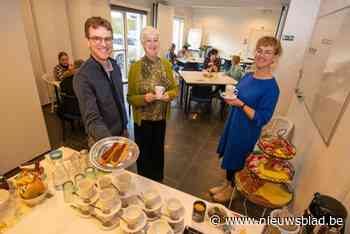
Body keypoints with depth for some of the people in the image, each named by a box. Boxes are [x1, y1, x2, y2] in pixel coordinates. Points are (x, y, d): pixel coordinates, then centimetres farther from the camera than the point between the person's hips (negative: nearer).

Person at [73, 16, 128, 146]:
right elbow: (92, 120, -30)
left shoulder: (115, 66, -3)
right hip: (102, 141, -6)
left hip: (121, 133, 6)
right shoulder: (82, 77, -24)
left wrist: (124, 126, 11)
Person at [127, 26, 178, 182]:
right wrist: (144, 98, -27)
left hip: (161, 117, 3)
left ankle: (158, 180, 48)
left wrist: (169, 95, -18)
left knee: (158, 150, 21)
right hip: (142, 119, -3)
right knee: (143, 152, 14)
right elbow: (130, 97, -8)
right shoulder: (135, 67, -12)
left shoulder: (166, 64, -2)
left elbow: (175, 88, 3)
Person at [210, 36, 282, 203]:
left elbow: (262, 119, -22)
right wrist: (230, 98, -4)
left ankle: (231, 190, 41)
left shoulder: (271, 87, -21)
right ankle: (226, 184, 47)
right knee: (229, 157, 22)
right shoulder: (248, 76, 0)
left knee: (237, 161, 13)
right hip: (233, 124, 7)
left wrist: (241, 104, -28)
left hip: (247, 132, -7)